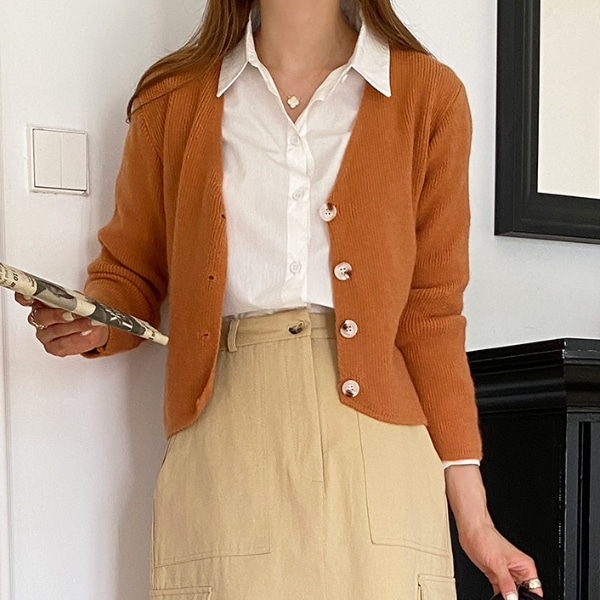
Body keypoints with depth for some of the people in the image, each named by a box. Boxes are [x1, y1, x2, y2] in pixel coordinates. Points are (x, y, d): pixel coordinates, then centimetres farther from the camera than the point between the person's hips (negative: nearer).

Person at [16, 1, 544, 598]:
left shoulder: (429, 95, 8)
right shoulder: (172, 99, 12)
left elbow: (431, 313, 7)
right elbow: (131, 272, 20)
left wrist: (471, 511, 3)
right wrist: (92, 325, -5)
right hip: (221, 451, 1)